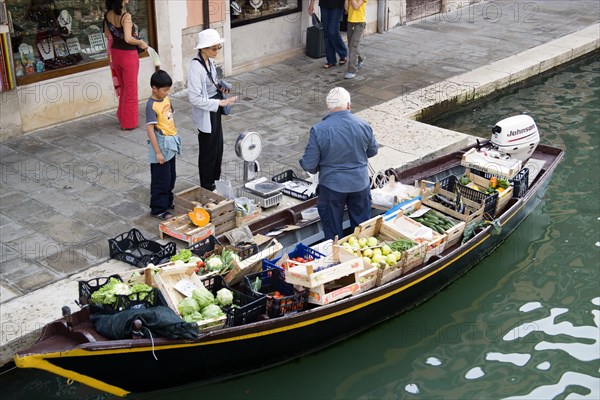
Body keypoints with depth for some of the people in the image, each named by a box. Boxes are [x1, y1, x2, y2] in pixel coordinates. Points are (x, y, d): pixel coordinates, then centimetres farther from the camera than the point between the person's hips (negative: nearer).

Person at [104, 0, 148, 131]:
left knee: (123, 87, 25)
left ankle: (121, 116, 36)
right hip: (128, 55, -7)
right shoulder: (126, 16, -24)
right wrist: (141, 42, -14)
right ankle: (129, 123, 15)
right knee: (130, 90, 7)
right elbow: (128, 39, -30)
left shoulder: (108, 15, -1)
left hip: (115, 54, 7)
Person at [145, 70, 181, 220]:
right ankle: (158, 209, 13)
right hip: (161, 147, -8)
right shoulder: (151, 105, -20)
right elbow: (150, 129, -23)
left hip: (170, 145, 8)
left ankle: (168, 202, 35)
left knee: (171, 177, 19)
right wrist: (157, 152, -23)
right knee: (161, 180, 2)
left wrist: (175, 139, 18)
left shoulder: (166, 99, 4)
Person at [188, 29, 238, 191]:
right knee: (208, 153, 6)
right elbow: (195, 98, -27)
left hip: (215, 112, 9)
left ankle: (215, 182, 38)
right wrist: (221, 103, -27)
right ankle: (207, 189, 22)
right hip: (205, 115, -9)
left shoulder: (209, 61, 2)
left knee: (218, 149, 21)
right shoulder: (196, 67, -25)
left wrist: (219, 88, -1)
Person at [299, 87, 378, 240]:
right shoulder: (364, 125, -11)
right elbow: (373, 151, 7)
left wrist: (317, 169, 7)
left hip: (332, 186, -2)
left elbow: (309, 164, -16)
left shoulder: (318, 130, -19)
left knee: (333, 231, 15)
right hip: (360, 183, 3)